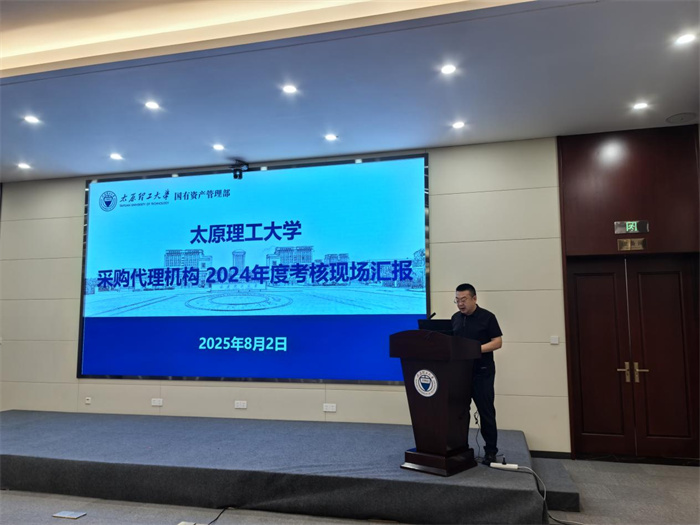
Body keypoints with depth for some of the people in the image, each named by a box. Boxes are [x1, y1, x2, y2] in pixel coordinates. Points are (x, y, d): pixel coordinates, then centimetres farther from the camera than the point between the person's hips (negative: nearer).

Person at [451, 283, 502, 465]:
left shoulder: (487, 317, -5)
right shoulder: (455, 318, 11)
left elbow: (497, 342, -9)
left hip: (482, 372, -5)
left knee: (486, 412, 1)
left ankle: (491, 450, 11)